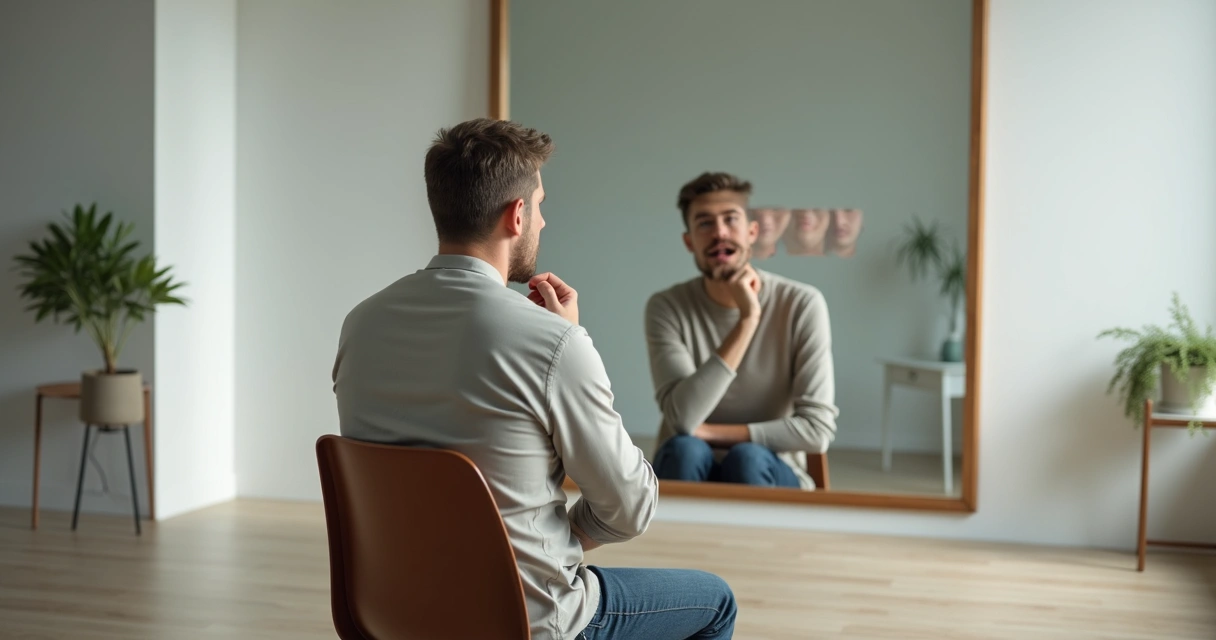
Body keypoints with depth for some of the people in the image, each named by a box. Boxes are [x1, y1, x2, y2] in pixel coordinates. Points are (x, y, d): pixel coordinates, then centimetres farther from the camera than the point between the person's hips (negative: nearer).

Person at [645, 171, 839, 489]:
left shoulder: (802, 304, -11)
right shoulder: (666, 307, -8)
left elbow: (817, 429, -15)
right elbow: (683, 418, -23)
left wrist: (710, 433, -16)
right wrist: (747, 319, -26)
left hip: (770, 475, 0)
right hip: (691, 473, 1)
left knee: (747, 458, -33)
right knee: (684, 449, -32)